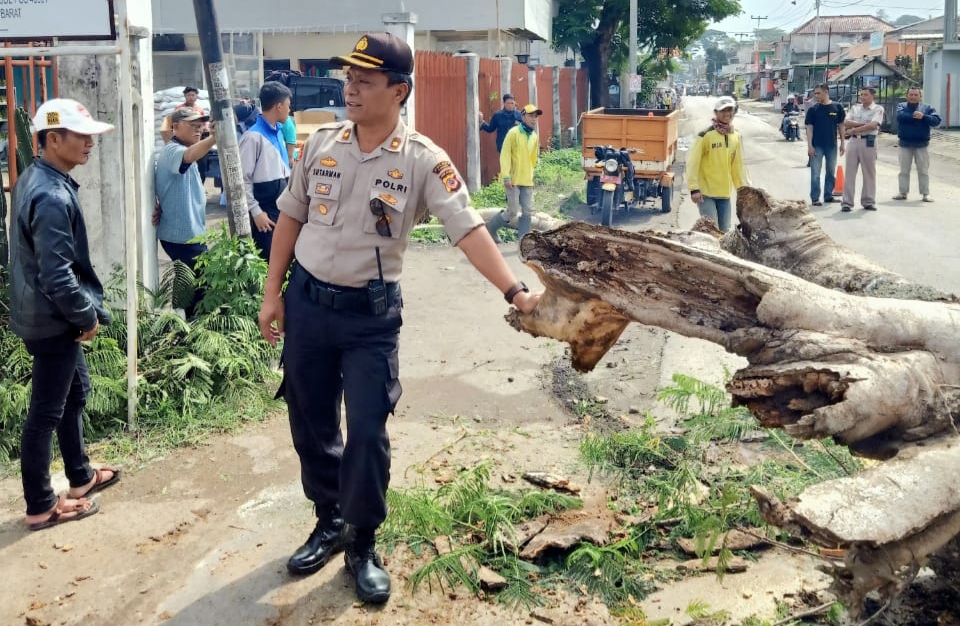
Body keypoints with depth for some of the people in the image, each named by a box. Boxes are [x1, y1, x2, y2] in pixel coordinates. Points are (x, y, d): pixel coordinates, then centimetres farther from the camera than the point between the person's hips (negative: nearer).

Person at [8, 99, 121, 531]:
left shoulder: (37, 178, 7)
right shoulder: (52, 197, -26)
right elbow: (57, 275, -28)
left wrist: (83, 312, 17)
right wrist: (87, 316, -13)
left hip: (49, 315, 10)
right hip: (52, 320, -10)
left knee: (75, 391, 23)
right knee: (46, 411, 3)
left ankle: (80, 476, 39)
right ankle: (40, 506, 17)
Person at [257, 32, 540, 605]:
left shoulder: (423, 160, -12)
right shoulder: (320, 144, -1)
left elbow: (467, 228, -20)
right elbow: (291, 217, 8)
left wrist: (515, 289, -32)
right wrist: (273, 293, 6)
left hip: (372, 312, -4)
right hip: (307, 300, 4)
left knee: (368, 431, -2)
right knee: (310, 422, 14)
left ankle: (363, 543, 20)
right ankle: (330, 522, 35)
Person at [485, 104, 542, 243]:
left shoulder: (534, 136, 10)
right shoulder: (514, 133, -10)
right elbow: (505, 155, -13)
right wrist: (506, 176, -19)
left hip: (527, 180, 6)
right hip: (514, 180, -6)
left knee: (528, 211, 2)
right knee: (512, 212, -5)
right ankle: (491, 227, 16)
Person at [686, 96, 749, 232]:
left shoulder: (736, 137, 9)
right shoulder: (705, 135, -10)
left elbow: (738, 166, 15)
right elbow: (692, 163, -11)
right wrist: (694, 188, -17)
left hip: (724, 194, 6)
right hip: (706, 193, -6)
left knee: (724, 231, 10)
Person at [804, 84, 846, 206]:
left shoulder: (837, 107, 1)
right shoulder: (813, 109, -2)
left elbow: (841, 125, 7)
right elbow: (809, 127, -3)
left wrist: (842, 143, 5)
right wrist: (809, 146, -11)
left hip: (832, 145, 2)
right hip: (817, 146, -2)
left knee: (831, 172, 12)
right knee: (815, 173, -2)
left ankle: (828, 195, 24)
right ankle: (815, 198, 2)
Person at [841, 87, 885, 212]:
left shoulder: (878, 109, 1)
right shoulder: (855, 108, 14)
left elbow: (873, 125, -13)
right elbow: (846, 123, 1)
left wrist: (853, 129, -12)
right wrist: (862, 124, -11)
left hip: (868, 142, -3)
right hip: (853, 141, 3)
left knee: (869, 173, 2)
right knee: (850, 172, 1)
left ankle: (868, 202, 10)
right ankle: (847, 202, 2)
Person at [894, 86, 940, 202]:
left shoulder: (927, 108, 4)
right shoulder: (901, 106, 3)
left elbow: (937, 120, -10)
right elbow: (900, 116, -19)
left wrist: (923, 117, -21)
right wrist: (915, 117, -17)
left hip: (921, 145, 0)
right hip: (905, 144, 0)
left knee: (923, 171, 4)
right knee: (904, 170, 8)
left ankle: (926, 194, 8)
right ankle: (903, 193, 16)